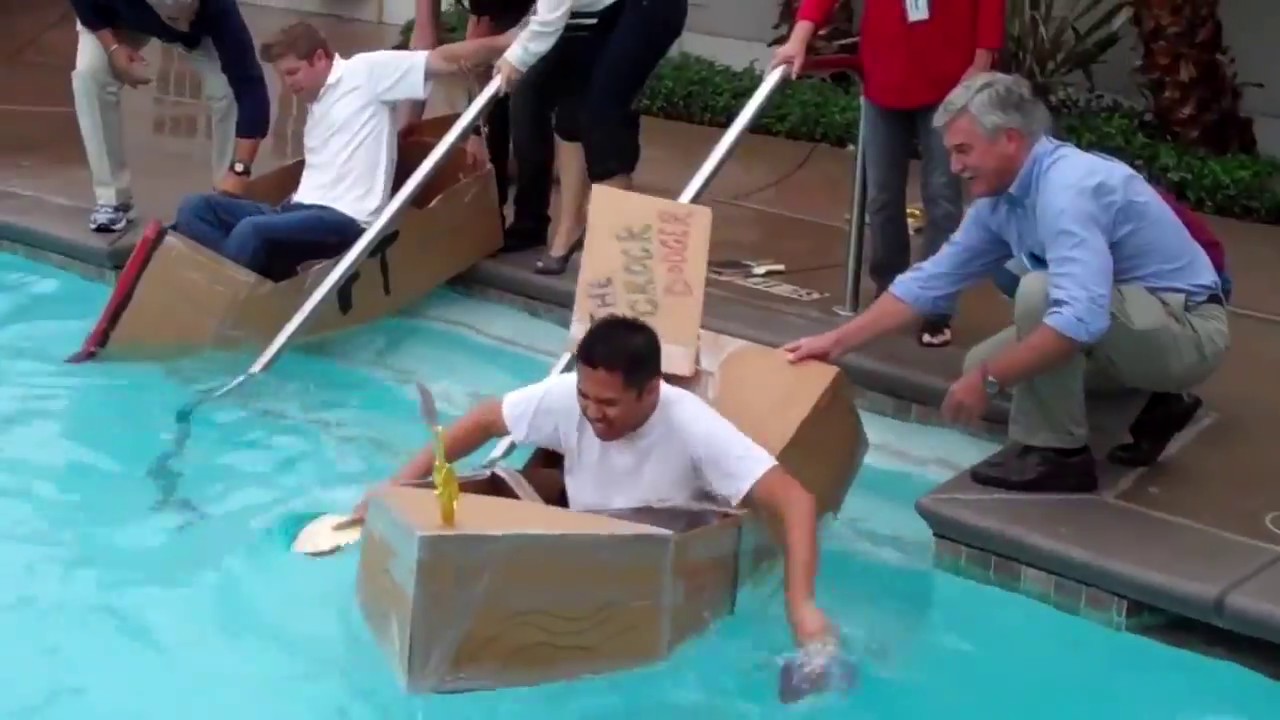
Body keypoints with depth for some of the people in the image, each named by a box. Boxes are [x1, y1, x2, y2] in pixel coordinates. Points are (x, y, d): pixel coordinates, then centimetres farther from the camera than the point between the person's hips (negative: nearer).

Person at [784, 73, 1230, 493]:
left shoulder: (1067, 189, -28)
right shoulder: (1000, 201, 0)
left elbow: (1081, 317, -39)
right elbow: (930, 281, 7)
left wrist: (989, 380, -31)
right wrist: (838, 341, 4)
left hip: (1189, 330, -10)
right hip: (1120, 323, 10)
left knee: (1039, 291, -30)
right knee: (981, 365, 10)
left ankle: (1056, 453, -13)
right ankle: (1152, 408, 14)